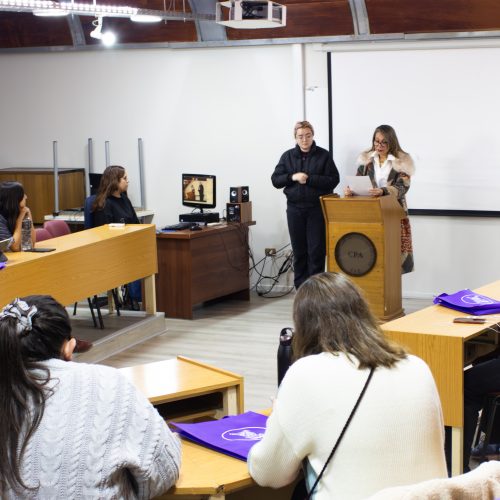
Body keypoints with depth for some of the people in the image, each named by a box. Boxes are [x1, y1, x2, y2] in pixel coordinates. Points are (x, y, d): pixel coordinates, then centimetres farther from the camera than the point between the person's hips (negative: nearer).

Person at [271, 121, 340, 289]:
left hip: (317, 209, -3)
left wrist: (309, 179, -15)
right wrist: (292, 177, -13)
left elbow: (333, 180, -7)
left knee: (316, 250, -4)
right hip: (295, 208, 3)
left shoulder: (323, 155, 0)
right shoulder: (287, 156, 8)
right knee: (299, 250, 6)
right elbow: (275, 180, 5)